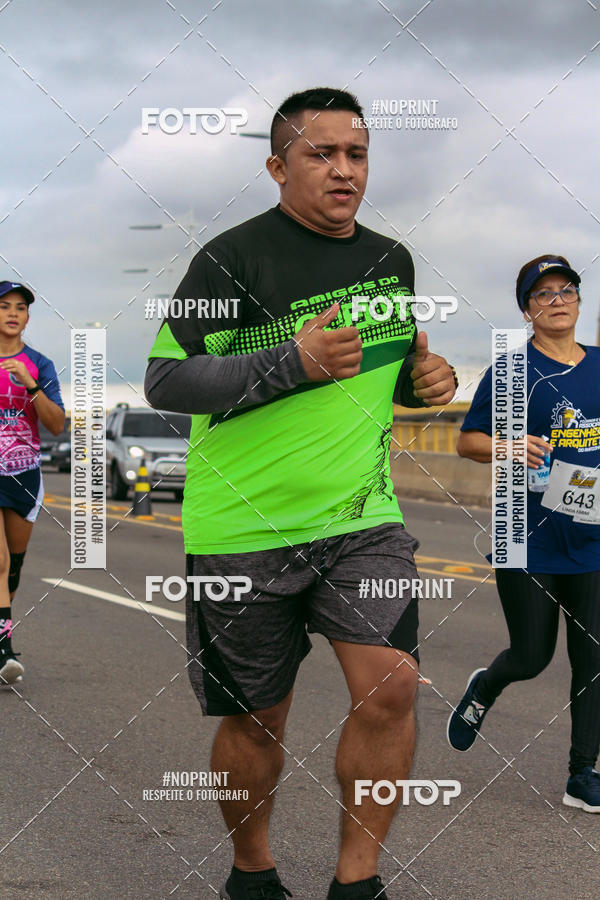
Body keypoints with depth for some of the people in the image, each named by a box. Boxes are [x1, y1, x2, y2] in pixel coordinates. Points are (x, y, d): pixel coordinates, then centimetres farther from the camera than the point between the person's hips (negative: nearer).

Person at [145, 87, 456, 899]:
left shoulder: (392, 261, 9)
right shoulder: (232, 258, -11)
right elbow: (163, 382, -16)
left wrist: (424, 379, 1)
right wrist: (292, 361, -25)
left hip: (361, 514, 4)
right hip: (243, 527, -4)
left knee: (390, 685, -13)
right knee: (255, 717, 7)